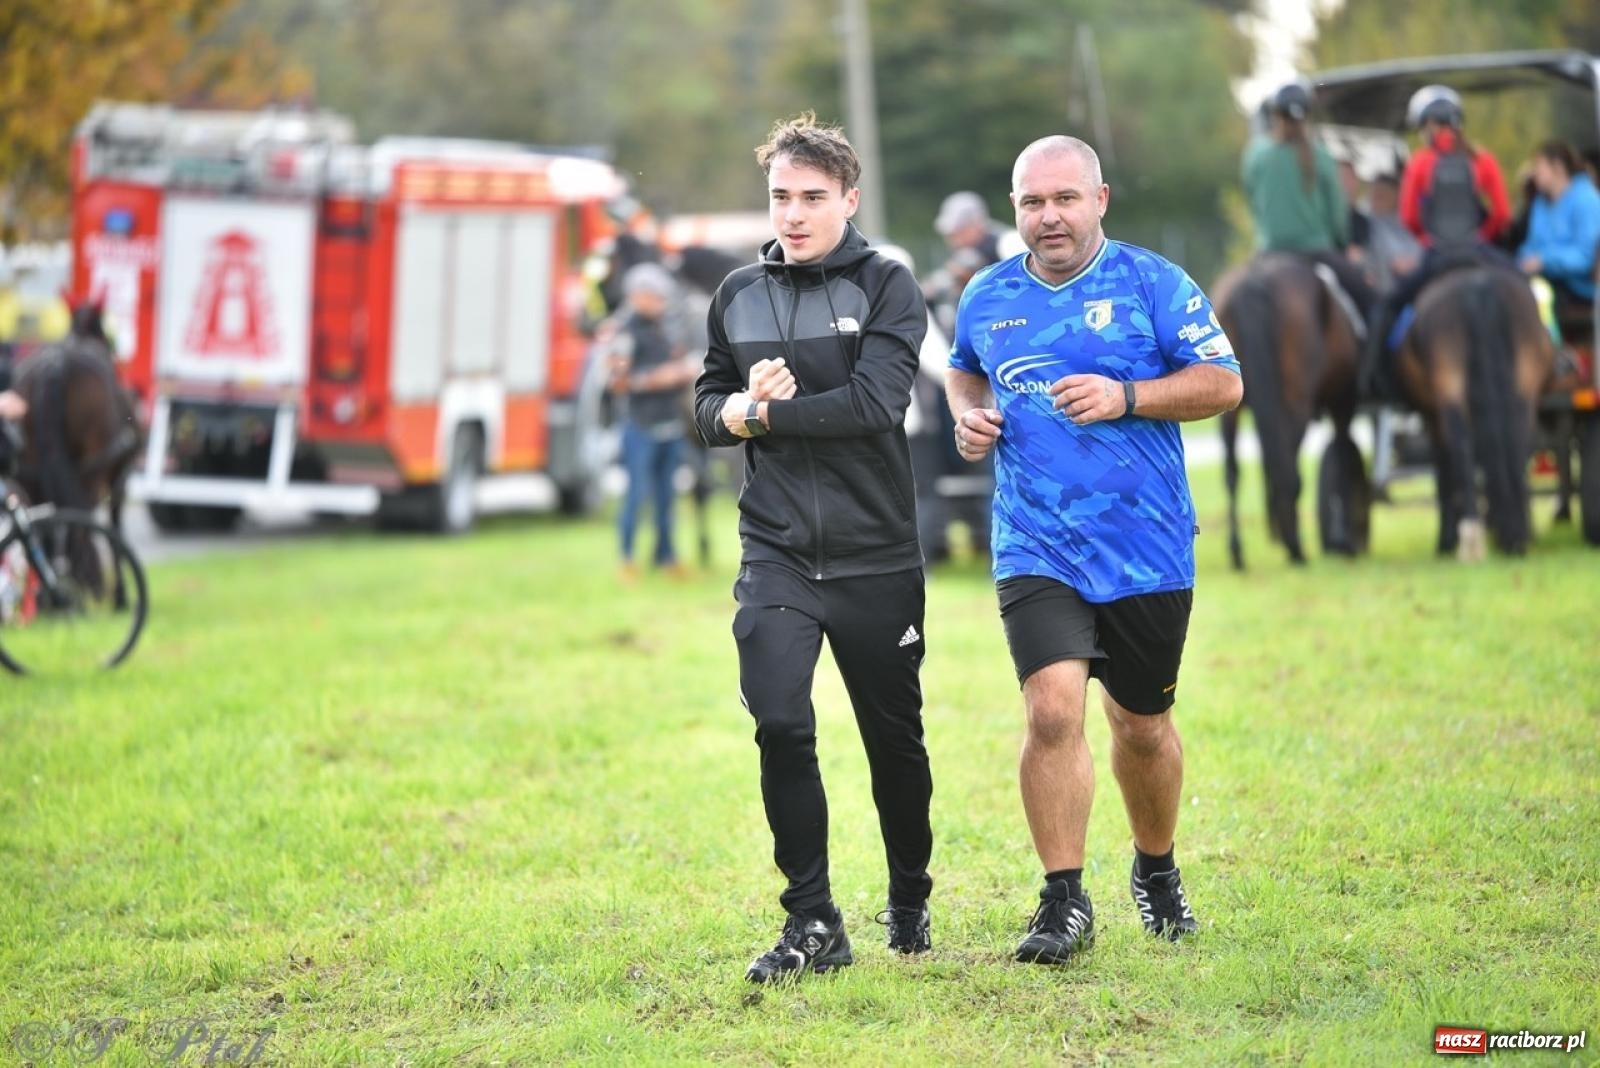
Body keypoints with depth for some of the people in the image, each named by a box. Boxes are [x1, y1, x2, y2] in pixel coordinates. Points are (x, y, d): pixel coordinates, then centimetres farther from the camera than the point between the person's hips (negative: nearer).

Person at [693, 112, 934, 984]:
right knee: (780, 725, -13)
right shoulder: (738, 296, 10)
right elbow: (707, 410, 12)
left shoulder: (886, 288, -3)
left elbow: (875, 401, -18)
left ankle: (910, 906, 29)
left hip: (877, 560, -2)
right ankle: (812, 923, -5)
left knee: (894, 738, 9)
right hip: (776, 557, 2)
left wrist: (766, 414, -15)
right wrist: (734, 409, -11)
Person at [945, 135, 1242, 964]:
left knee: (1141, 726, 12)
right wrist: (969, 416, 4)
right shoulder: (987, 297, 7)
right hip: (1035, 548, 1)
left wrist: (1126, 397, -18)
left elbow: (1224, 382, -5)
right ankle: (1064, 902, -9)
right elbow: (963, 370, 26)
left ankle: (1156, 871, 38)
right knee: (1052, 710, -18)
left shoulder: (1152, 284, -3)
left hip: (1146, 549, -1)